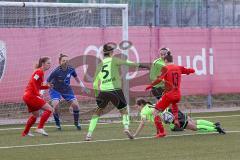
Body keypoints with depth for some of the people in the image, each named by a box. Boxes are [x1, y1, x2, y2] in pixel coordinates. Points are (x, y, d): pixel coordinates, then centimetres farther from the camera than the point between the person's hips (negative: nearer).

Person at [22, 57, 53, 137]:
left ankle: (25, 133, 31)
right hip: (31, 95, -10)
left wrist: (47, 86, 10)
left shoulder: (41, 72, 19)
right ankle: (40, 128, -15)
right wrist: (37, 94, -20)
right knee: (49, 109, -12)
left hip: (28, 96, 10)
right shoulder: (39, 72, -10)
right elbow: (33, 83, -20)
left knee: (35, 115, 24)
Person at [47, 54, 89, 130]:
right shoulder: (56, 71, -28)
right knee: (56, 106, -25)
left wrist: (82, 85, 8)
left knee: (75, 105, -5)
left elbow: (76, 77, 7)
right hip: (55, 90, -4)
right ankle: (58, 124, -1)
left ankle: (76, 122, 19)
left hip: (67, 90, 4)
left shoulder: (71, 69, -15)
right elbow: (47, 82, -21)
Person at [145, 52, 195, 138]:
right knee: (174, 103, 42)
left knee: (155, 112, 5)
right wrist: (187, 71, 37)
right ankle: (176, 119, 20)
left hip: (168, 95, -6)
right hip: (178, 95, 6)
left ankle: (161, 132, -8)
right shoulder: (179, 68, 7)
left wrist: (151, 85, -14)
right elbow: (192, 70, 17)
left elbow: (160, 79, -22)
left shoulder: (166, 68, -6)